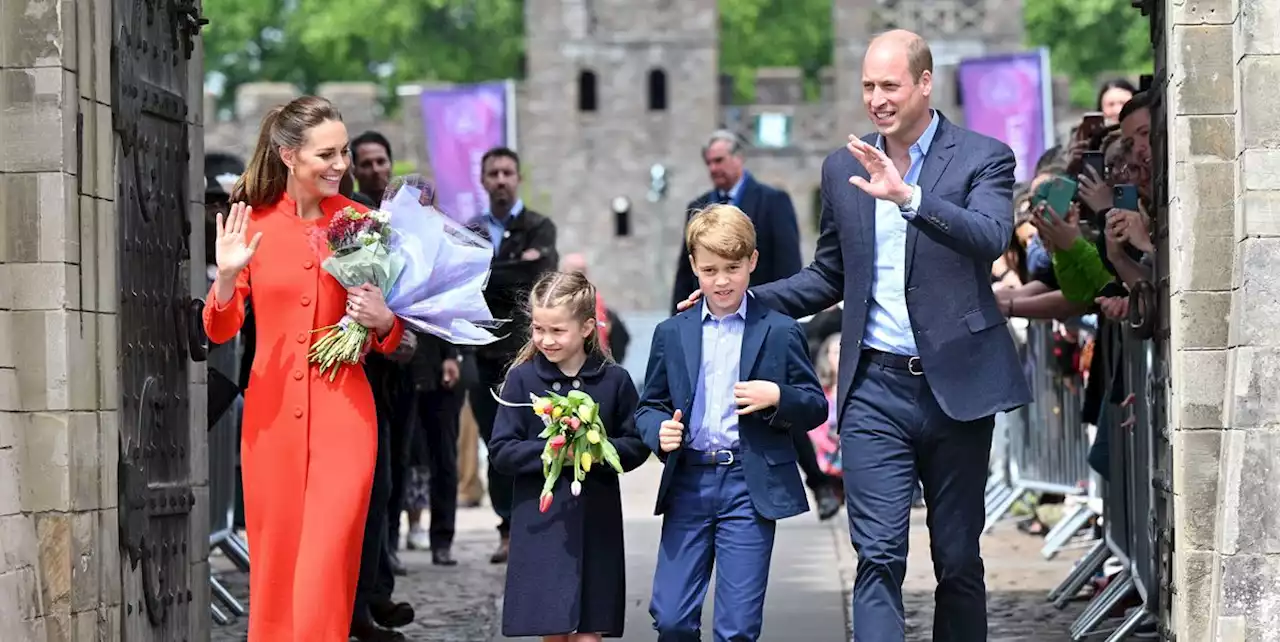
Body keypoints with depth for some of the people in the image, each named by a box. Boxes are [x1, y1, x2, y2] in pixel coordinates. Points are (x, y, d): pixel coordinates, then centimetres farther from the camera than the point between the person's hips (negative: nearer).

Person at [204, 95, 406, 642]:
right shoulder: (254, 222, 0)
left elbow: (393, 339, 8)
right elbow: (219, 331, 3)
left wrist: (384, 321, -15)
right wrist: (227, 275, -15)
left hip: (342, 410, -1)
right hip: (272, 410, 1)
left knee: (328, 559, -7)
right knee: (274, 559, 7)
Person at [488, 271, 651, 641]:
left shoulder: (614, 380, 0)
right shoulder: (523, 379, -2)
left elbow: (636, 446, 3)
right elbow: (501, 452, -4)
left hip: (596, 523, 0)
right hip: (541, 525, 0)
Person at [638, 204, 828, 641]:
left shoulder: (780, 333, 2)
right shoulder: (671, 335, 10)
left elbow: (816, 409, 5)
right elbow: (649, 406, 14)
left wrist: (778, 397, -16)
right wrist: (659, 431, -8)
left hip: (750, 486, -2)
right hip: (688, 483, 3)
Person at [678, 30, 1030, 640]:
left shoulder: (983, 158, -2)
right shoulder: (844, 168, 11)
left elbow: (991, 237, -23)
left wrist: (908, 197, -35)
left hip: (956, 386, -2)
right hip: (876, 389, 2)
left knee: (958, 560, 9)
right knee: (879, 556, -10)